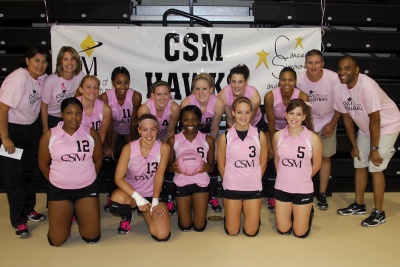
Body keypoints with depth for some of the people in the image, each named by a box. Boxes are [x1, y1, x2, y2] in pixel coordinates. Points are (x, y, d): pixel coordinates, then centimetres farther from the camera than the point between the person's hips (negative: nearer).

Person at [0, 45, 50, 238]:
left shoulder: (43, 78, -4)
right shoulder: (18, 79, -24)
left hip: (31, 128, 7)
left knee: (29, 171, 16)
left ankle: (29, 209, 33)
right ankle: (18, 221, 10)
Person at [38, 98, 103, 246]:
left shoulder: (91, 134, -5)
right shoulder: (49, 136, -7)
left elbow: (98, 161, 7)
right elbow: (43, 164, 6)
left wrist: (87, 179, 9)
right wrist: (56, 181, 9)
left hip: (88, 189, 0)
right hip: (59, 190, 0)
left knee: (92, 237, 3)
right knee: (56, 241, 3)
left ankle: (79, 212, 33)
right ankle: (69, 212, 32)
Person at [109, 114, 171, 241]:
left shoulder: (164, 148, -15)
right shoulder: (129, 148, -17)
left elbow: (159, 175, -13)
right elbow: (118, 178, -19)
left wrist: (155, 202, -18)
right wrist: (138, 198, -28)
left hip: (152, 194, 1)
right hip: (131, 190, -1)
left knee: (162, 235, -16)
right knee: (116, 201, -39)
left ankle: (145, 211, 18)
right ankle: (126, 217, 2)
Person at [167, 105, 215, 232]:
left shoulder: (208, 140, -5)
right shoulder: (173, 140, -5)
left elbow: (212, 167, 1)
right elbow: (169, 167, 1)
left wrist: (206, 167, -23)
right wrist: (173, 167, -23)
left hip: (201, 183, 0)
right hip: (182, 183, 0)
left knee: (199, 226, 4)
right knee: (184, 227, 8)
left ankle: (196, 205, 34)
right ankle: (188, 205, 38)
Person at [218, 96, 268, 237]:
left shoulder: (260, 135, -7)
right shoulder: (225, 137, -9)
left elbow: (263, 164, 3)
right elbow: (221, 165, 1)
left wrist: (253, 180, 7)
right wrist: (230, 181, 4)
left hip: (253, 188, 1)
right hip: (232, 188, 0)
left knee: (251, 231, 7)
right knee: (232, 231, 8)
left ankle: (251, 212, 37)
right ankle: (232, 212, 38)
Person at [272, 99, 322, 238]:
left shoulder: (313, 138, -14)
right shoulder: (278, 136, -6)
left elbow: (316, 165, 0)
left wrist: (302, 178, 10)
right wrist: (285, 177, 11)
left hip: (303, 190, -2)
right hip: (281, 188, 2)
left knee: (300, 233, 9)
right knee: (283, 231, 12)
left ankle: (308, 212, 38)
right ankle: (292, 212, 42)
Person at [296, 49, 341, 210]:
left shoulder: (333, 78, -22)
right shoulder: (299, 80, -19)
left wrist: (332, 124, -7)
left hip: (327, 121, 0)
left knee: (325, 157, 5)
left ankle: (322, 194, 16)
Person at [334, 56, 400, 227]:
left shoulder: (366, 86, -32)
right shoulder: (339, 88, -13)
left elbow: (375, 120, -27)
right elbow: (347, 118, -2)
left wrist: (374, 149, -21)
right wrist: (354, 145, 2)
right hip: (365, 128, 7)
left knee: (375, 167, -9)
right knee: (359, 164, 9)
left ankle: (379, 213, 3)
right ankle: (359, 205, 25)